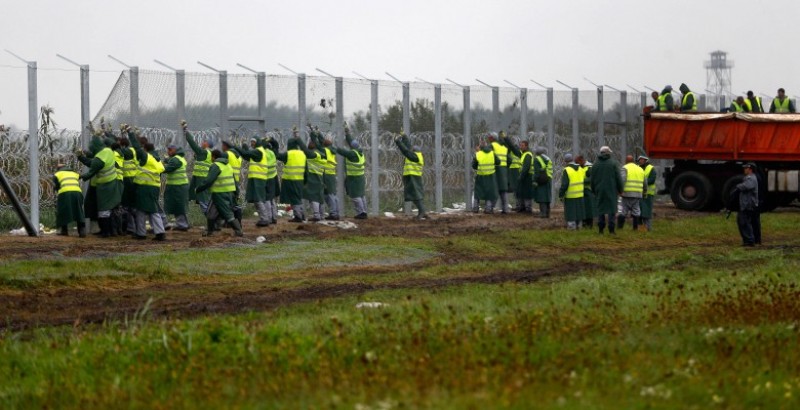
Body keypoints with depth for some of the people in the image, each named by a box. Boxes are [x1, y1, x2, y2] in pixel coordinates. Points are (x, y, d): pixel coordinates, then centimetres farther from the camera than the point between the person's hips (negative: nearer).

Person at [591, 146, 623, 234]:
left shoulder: (595, 164, 6)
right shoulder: (613, 163, -4)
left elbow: (592, 180, 9)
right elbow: (618, 178, -4)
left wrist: (594, 190, 18)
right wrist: (620, 190, 3)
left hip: (599, 190, 3)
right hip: (611, 190, -3)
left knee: (600, 209, 9)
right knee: (611, 209, -1)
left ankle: (601, 228, 5)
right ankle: (611, 229, -6)